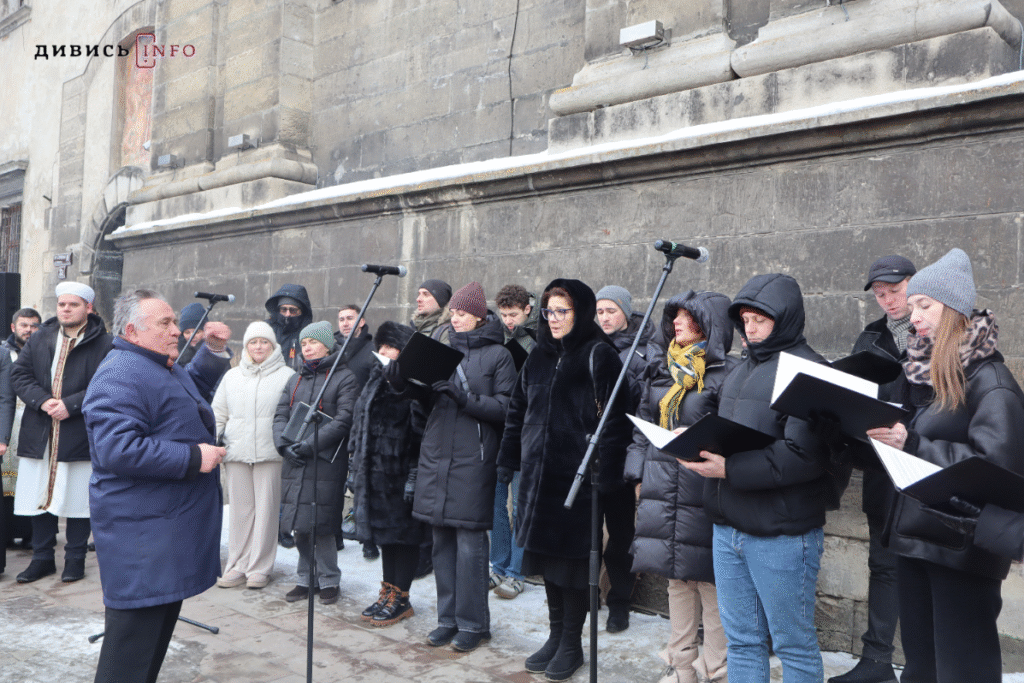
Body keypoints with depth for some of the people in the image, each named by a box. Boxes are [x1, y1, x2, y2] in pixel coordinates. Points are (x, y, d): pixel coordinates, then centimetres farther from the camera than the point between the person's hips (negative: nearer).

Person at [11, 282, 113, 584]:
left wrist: (70, 405, -19)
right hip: (39, 435, 4)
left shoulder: (103, 344, -6)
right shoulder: (39, 339, 10)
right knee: (39, 498, 11)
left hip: (80, 437, -4)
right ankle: (42, 558, 25)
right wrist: (42, 401, -11)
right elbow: (19, 374, 6)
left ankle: (75, 558, 20)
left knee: (77, 499, 5)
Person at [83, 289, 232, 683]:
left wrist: (214, 349, 15)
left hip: (171, 528, 11)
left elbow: (197, 384, 34)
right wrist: (193, 458, -23)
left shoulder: (163, 367, 14)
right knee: (131, 651, -4)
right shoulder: (120, 377, -20)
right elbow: (117, 450, -29)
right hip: (142, 535, -11)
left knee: (163, 620, 20)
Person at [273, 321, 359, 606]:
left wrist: (310, 444, -16)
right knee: (299, 525, 8)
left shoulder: (344, 377, 0)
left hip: (326, 462, -5)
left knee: (321, 524, -5)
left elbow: (344, 419, -10)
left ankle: (328, 580, 11)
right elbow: (280, 416, 13)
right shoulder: (295, 380, 20)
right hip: (294, 463, 6)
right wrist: (285, 444, -7)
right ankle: (306, 580, 21)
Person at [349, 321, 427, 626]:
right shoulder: (377, 379, 14)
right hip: (376, 471, 8)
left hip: (400, 473, -8)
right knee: (383, 531, 15)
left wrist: (414, 475, -21)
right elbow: (361, 423, 19)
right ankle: (388, 591, 26)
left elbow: (421, 430, -18)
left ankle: (401, 598, 12)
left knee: (402, 532, 1)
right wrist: (357, 462, 16)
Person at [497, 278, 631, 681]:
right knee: (546, 554, 13)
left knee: (572, 555, 3)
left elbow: (614, 417, -14)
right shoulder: (539, 357, 14)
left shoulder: (598, 355, -8)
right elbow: (517, 410, 18)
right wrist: (508, 459, 15)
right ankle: (555, 635, 29)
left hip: (577, 474, -6)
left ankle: (572, 643, 19)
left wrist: (607, 468, -19)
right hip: (539, 473, 7)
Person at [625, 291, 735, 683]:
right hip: (663, 486, 6)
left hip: (704, 489, -6)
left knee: (709, 577, 1)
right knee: (676, 576, 15)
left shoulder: (726, 373, -7)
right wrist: (638, 474, 11)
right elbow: (643, 423, 15)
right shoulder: (660, 369, 12)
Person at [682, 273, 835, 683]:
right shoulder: (742, 370, 15)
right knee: (741, 640, 16)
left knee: (793, 644, 8)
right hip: (729, 527, 8)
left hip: (781, 535, -8)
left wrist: (729, 469, -24)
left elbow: (803, 456, -22)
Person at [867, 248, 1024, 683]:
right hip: (912, 536, 7)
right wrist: (875, 432, -5)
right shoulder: (919, 370, 9)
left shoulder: (988, 381, -12)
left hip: (963, 547, -7)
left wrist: (914, 445, -23)